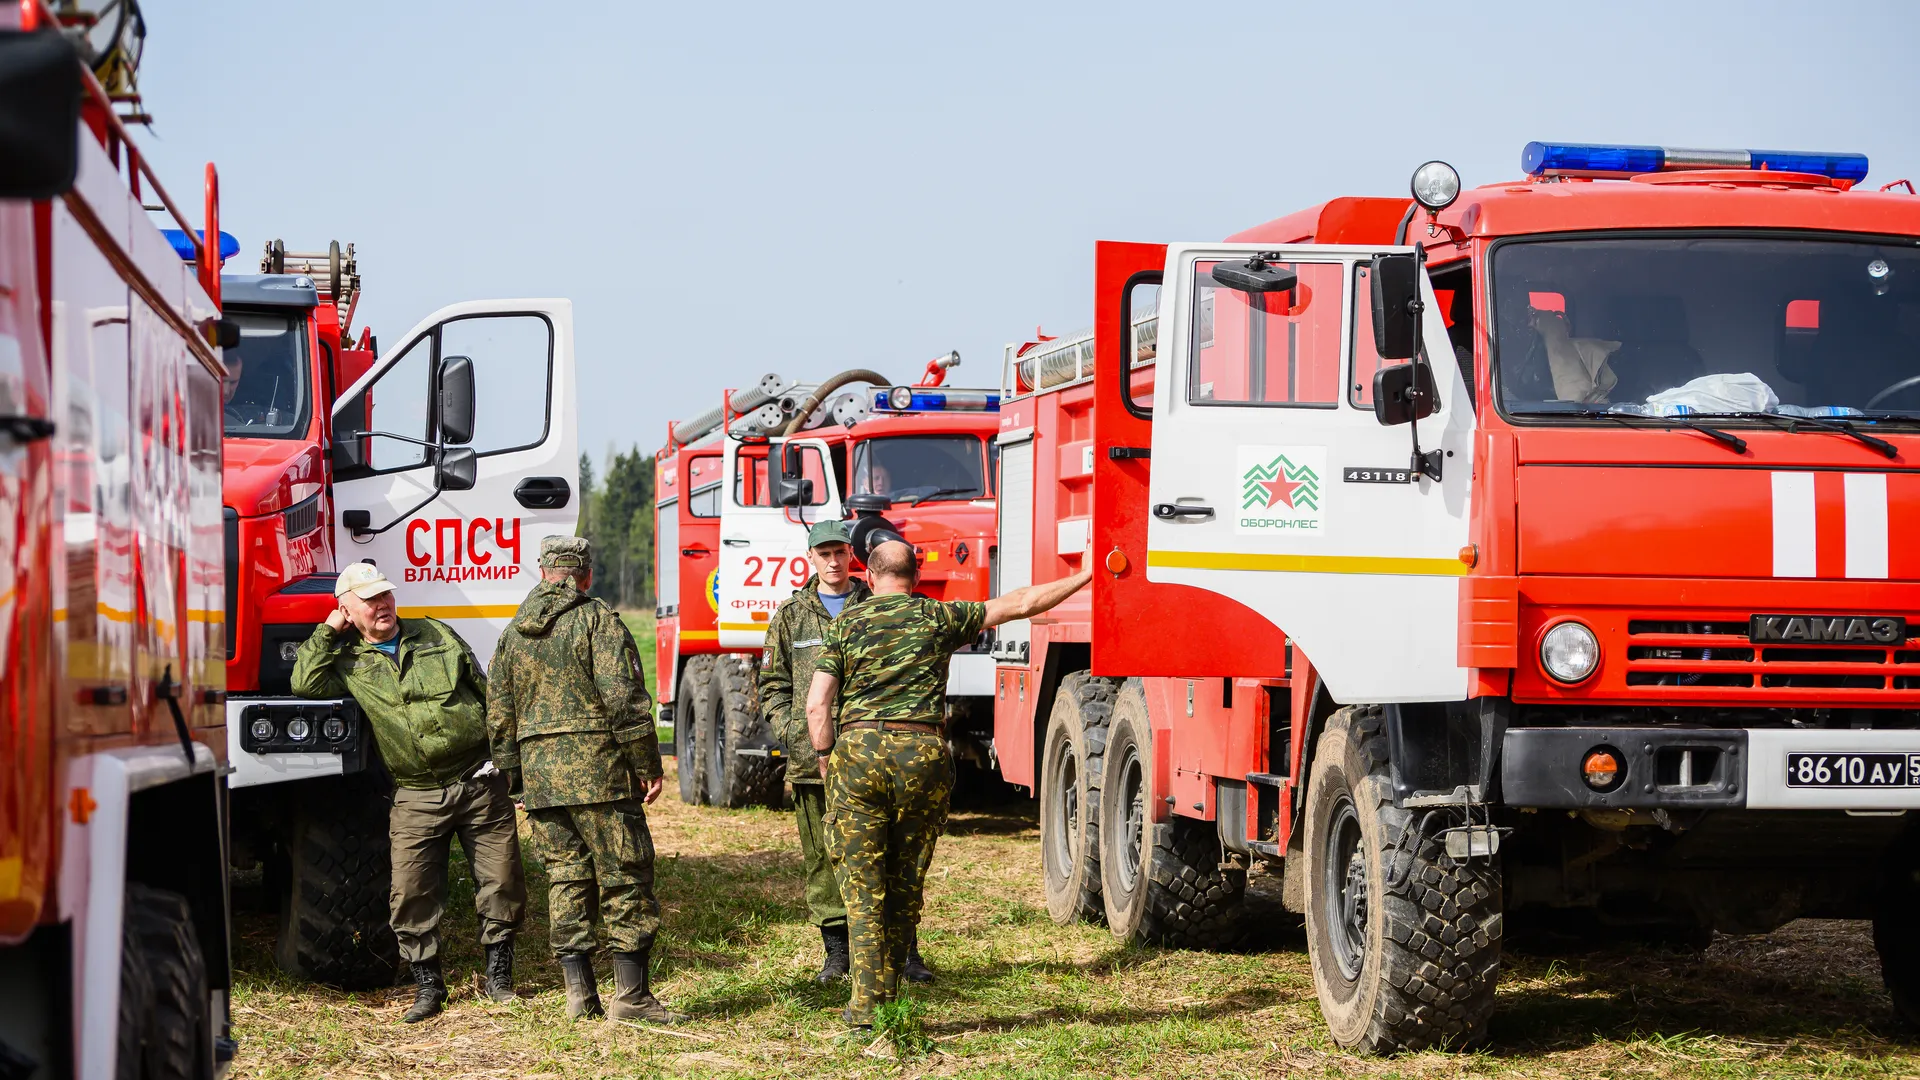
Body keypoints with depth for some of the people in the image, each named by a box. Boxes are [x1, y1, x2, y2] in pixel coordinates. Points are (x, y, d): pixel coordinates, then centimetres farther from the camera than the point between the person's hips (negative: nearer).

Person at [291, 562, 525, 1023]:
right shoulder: (348, 663, 7)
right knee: (412, 893, -5)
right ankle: (427, 984, 9)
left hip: (480, 782, 1)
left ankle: (499, 976, 16)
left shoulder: (438, 635, 11)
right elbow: (305, 684, -11)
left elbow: (488, 696, 14)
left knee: (502, 882, 2)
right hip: (416, 796, -1)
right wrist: (326, 633, -4)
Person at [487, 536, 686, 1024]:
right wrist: (649, 766, -8)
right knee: (625, 878, -2)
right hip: (598, 767, -6)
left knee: (566, 879, 10)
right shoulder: (597, 622, -6)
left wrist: (514, 776, 24)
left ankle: (579, 993, 8)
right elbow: (625, 700, -13)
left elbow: (499, 713, 17)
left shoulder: (513, 632, 13)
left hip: (539, 770, 6)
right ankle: (630, 995, -5)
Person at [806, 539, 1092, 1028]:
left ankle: (867, 1004, -3)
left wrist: (827, 759, 11)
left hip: (859, 750, -1)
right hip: (923, 754, 1)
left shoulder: (846, 624, 6)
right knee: (906, 886, 12)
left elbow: (817, 706, -2)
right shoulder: (940, 618, 8)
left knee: (862, 887, 3)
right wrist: (1083, 576, 22)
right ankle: (888, 1000, 16)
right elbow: (1022, 603, 12)